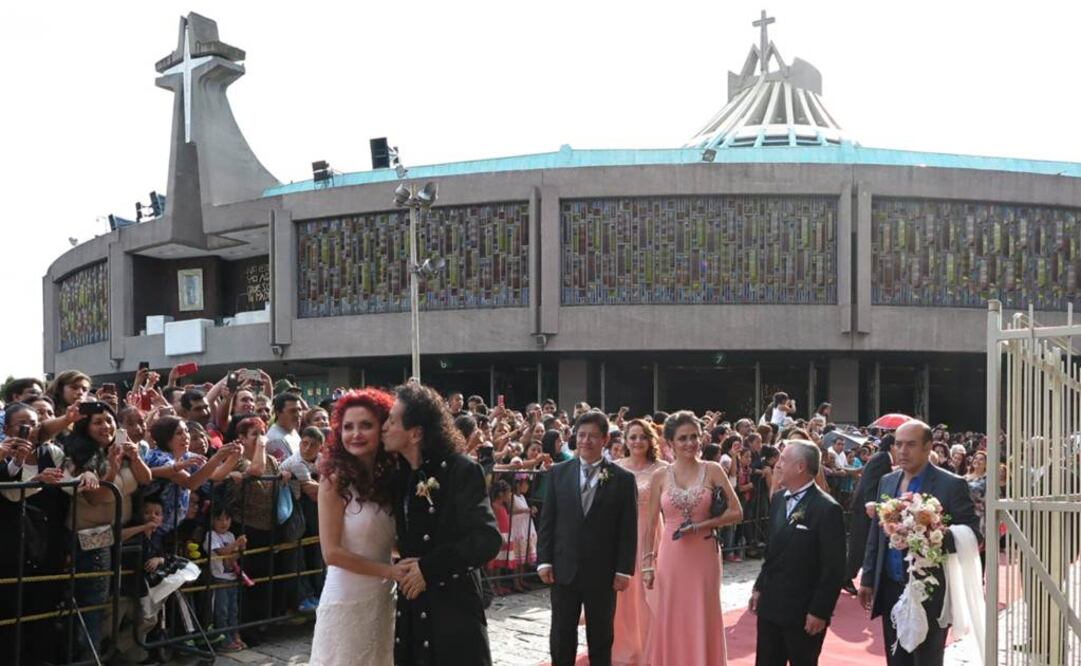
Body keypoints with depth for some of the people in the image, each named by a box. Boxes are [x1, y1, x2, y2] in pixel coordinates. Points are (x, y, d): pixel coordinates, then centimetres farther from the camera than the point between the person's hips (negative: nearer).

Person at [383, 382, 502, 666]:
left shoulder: (462, 471, -13)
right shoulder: (400, 475, 7)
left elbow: (488, 540, -20)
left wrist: (429, 568, -18)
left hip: (453, 609, -6)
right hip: (412, 610, 6)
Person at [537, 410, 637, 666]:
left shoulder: (623, 479, -2)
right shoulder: (558, 473, 4)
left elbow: (629, 529, -3)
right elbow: (547, 521, 4)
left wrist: (624, 570, -7)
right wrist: (544, 560, -2)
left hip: (603, 573, -1)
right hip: (564, 570, 2)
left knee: (601, 638, 11)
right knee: (561, 636, 8)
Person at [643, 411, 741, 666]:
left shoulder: (713, 470, -2)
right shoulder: (660, 476, 1)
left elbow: (736, 513, -3)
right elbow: (651, 524, 5)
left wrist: (700, 526, -13)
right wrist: (647, 563, 1)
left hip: (704, 556, -1)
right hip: (671, 558, 1)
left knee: (704, 620, 7)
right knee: (672, 622, 7)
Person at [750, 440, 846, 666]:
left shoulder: (827, 509, -16)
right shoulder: (778, 500, 7)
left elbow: (834, 568, -15)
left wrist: (820, 611, -15)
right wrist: (759, 587, 13)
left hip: (803, 613, -7)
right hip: (770, 605, 7)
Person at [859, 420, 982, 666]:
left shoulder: (952, 485, -9)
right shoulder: (887, 482, 9)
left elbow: (974, 535, -10)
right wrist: (868, 579, 12)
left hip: (929, 593, -5)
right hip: (890, 590, 5)